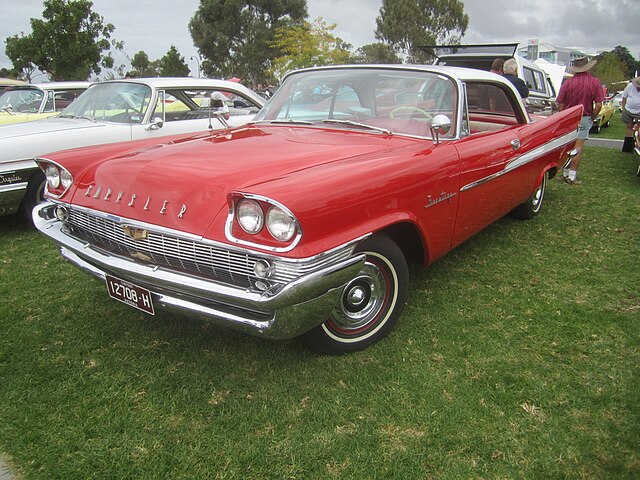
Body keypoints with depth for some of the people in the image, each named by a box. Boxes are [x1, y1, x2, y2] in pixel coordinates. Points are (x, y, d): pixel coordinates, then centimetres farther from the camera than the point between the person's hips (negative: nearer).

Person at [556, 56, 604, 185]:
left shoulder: (567, 83, -7)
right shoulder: (595, 82, -7)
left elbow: (560, 104, -3)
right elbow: (598, 105, -8)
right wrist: (591, 118, 7)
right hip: (584, 119, -1)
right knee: (578, 148, 1)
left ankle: (566, 173, 18)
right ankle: (572, 177, 3)